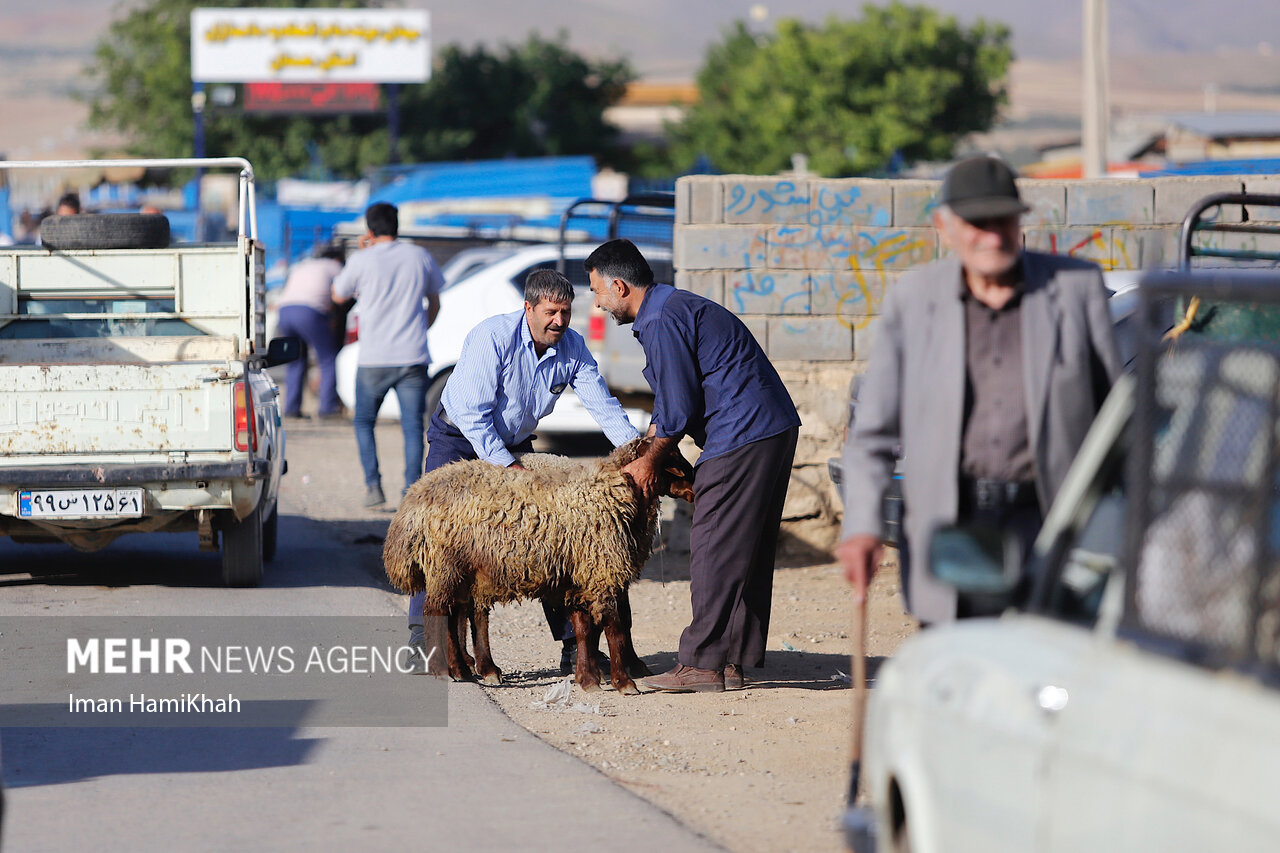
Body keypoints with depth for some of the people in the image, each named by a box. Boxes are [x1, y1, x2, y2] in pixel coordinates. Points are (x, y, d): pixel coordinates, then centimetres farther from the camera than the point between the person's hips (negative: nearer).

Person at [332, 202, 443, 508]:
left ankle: (373, 486, 2)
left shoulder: (363, 261, -5)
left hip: (374, 359, -2)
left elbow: (338, 295, 13)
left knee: (364, 422, 13)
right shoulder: (420, 256, 5)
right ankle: (412, 489, -6)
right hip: (414, 356, 2)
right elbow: (434, 304, 17)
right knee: (412, 425, 4)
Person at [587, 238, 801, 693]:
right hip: (773, 429, 10)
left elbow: (679, 407, -14)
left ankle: (702, 664, -4)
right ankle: (732, 662, 14)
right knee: (746, 550, 11)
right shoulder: (675, 307, 20)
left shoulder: (662, 322, -14)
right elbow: (669, 403, 26)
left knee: (714, 549, -6)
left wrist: (650, 461, 0)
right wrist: (640, 452, 22)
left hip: (741, 437, -10)